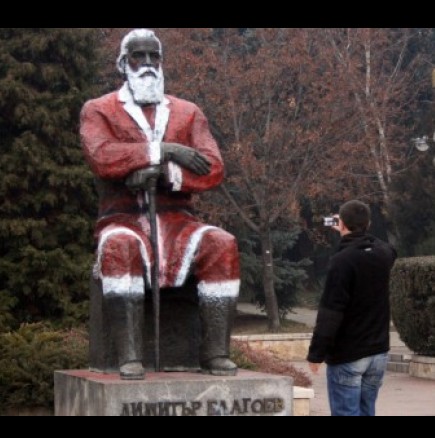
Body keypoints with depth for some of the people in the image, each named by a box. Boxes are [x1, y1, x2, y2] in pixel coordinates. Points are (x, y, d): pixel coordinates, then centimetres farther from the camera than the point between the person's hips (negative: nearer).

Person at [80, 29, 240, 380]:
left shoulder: (188, 113, 16)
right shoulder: (99, 111, 10)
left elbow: (213, 170, 1)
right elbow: (102, 157, -12)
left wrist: (165, 173, -17)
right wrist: (164, 150, -15)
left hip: (176, 221, 2)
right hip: (124, 221, -2)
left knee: (222, 246, -29)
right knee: (120, 247, -38)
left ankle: (217, 352, -27)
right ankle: (130, 356, -40)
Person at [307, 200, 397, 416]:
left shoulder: (343, 260, -17)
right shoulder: (384, 253, 4)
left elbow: (330, 313, -20)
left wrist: (316, 353, -13)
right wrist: (352, 237, 37)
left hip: (347, 356, -7)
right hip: (378, 352, 7)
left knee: (347, 413, -4)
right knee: (366, 412, 13)